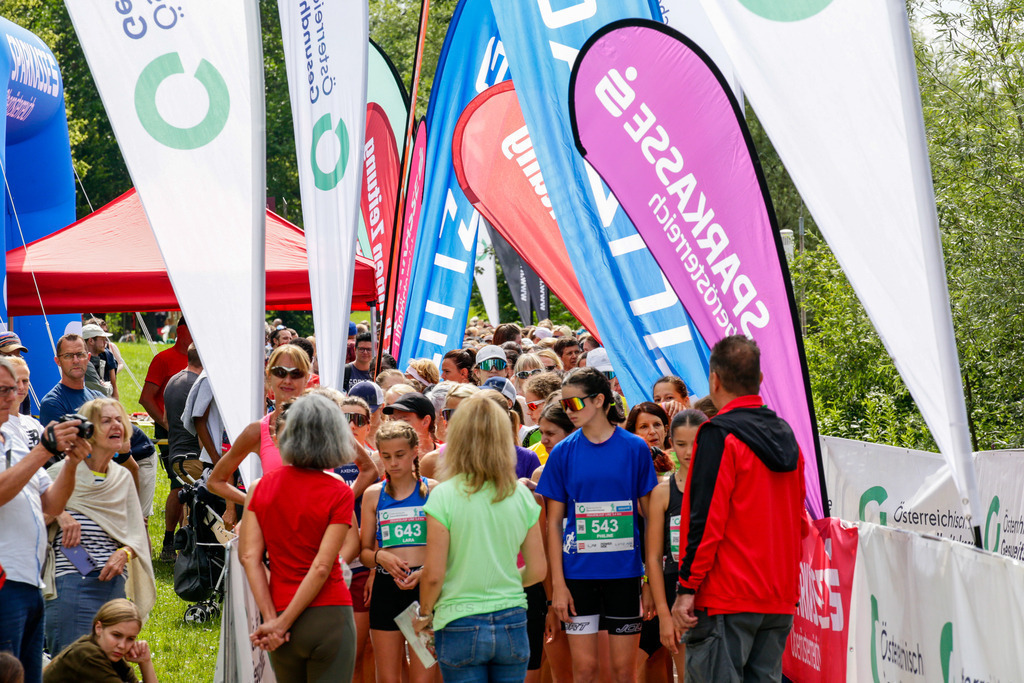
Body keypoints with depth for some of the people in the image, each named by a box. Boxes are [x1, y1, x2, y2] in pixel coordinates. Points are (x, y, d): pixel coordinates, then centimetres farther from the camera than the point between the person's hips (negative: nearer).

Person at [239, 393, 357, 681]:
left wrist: (271, 619, -6)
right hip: (330, 614, -3)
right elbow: (322, 567, -12)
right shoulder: (339, 493, -6)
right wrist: (281, 623, -10)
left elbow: (249, 556, -3)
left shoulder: (262, 486, 4)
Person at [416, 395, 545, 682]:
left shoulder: (444, 496, -11)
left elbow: (433, 574, -11)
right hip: (512, 624, 3)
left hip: (460, 625, -3)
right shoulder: (522, 496, 0)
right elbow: (537, 570, 4)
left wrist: (425, 613, 7)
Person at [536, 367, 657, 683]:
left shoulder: (634, 448, 0)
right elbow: (554, 522, 4)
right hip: (579, 573, 1)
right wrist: (558, 583, -4)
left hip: (625, 573, -1)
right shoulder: (564, 452, 2)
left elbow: (650, 516, 3)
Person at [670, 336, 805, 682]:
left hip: (726, 599, -7)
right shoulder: (785, 435, 13)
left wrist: (687, 588, -12)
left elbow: (706, 519, -16)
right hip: (780, 598, 7)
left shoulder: (719, 435, -10)